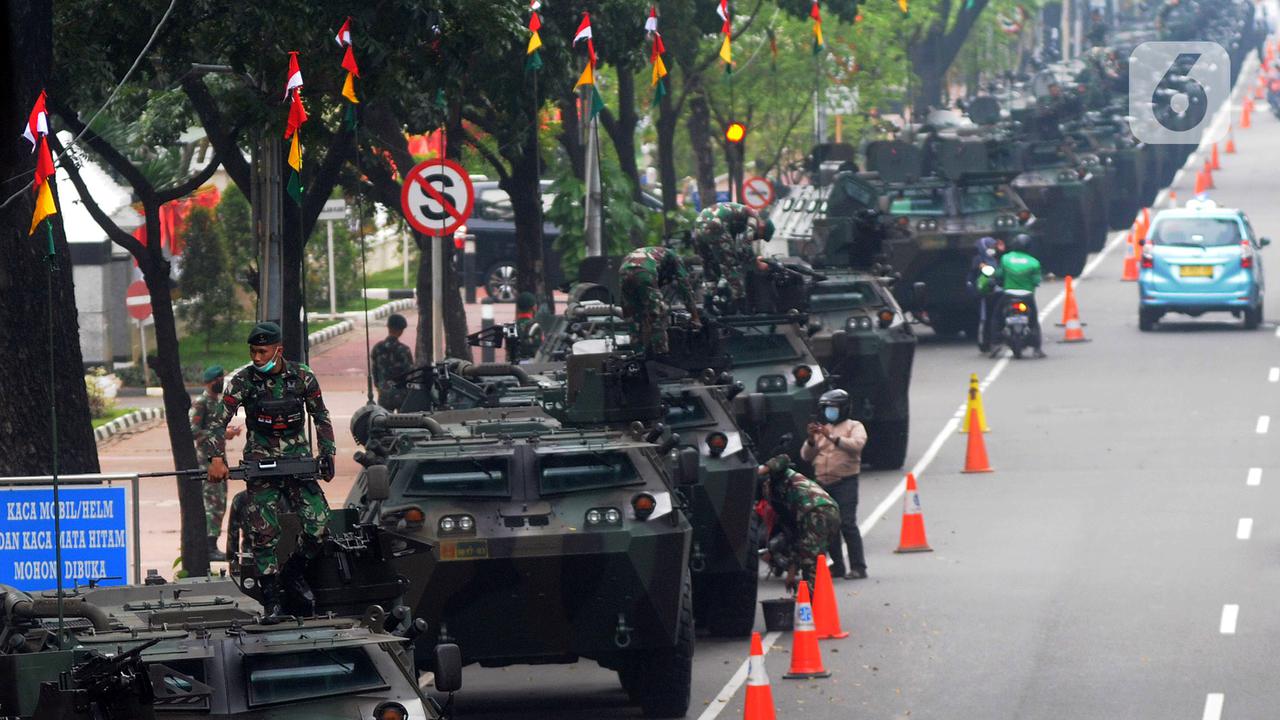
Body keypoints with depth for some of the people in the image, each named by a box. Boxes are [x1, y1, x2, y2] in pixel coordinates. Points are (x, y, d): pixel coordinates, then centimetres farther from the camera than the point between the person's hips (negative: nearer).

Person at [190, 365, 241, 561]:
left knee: (220, 501, 10)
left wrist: (228, 431, 7)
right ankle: (209, 548, -9)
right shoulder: (200, 403, -12)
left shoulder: (218, 401, 15)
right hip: (206, 458, -9)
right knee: (212, 502, -10)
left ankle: (212, 546, 15)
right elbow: (194, 432, -20)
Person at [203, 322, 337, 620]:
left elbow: (321, 417, 12)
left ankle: (294, 572, 15)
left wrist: (327, 453, 7)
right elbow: (218, 419, -8)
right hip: (261, 461, -1)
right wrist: (217, 458, -20)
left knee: (319, 523, -12)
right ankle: (271, 598, -2)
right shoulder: (243, 380, -6)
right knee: (264, 532, -11)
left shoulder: (302, 377, -1)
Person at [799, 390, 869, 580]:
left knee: (847, 524, -14)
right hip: (823, 484, 6)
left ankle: (858, 567, -14)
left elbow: (856, 445, -15)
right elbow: (806, 456, 15)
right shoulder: (821, 429, 22)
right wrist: (811, 440, -5)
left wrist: (832, 437, -20)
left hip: (845, 482, -6)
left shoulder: (854, 427, 6)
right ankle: (837, 565, 15)